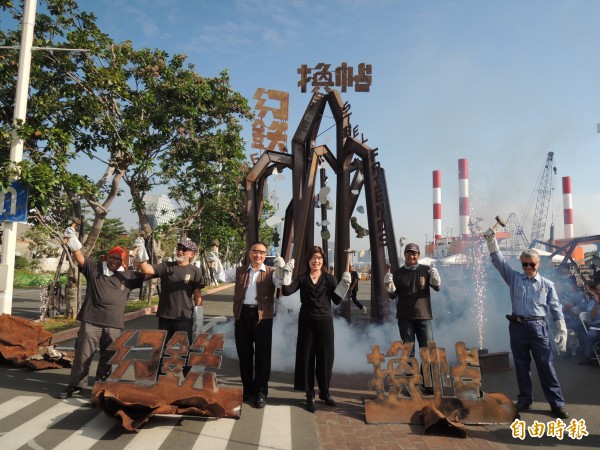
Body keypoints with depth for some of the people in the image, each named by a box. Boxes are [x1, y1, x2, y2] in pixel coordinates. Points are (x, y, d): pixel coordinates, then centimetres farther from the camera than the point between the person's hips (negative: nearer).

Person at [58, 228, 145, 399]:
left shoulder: (128, 276, 9)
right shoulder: (94, 268, 4)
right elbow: (80, 258, -4)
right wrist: (72, 240, -19)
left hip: (114, 324, 2)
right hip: (91, 320, -2)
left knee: (108, 357, 11)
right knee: (83, 354, 5)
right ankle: (75, 385, 19)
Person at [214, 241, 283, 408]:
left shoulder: (271, 272, 3)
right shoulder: (239, 271, 13)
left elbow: (282, 283, -13)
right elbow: (222, 275, 8)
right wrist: (216, 263, -10)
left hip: (263, 316, -3)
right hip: (243, 315, 3)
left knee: (262, 354, 3)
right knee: (244, 353, 12)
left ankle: (261, 392, 16)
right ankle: (247, 388, 28)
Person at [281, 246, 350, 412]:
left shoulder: (329, 278, 3)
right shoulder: (302, 278, 1)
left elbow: (337, 300, -5)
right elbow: (286, 291, -12)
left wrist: (344, 284, -15)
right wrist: (287, 273, -19)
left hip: (325, 322, 1)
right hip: (306, 322, 0)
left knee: (325, 358, 9)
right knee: (306, 358, 4)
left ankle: (324, 392, 28)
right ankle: (310, 395, 17)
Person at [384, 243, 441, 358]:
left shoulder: (426, 270, 4)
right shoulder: (398, 273, 6)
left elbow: (437, 288, 0)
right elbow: (392, 296, 6)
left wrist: (435, 279, -22)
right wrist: (389, 286, -14)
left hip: (423, 315, 0)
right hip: (404, 317, 1)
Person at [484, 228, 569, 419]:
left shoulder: (547, 284, 6)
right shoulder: (514, 278, 6)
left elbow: (556, 309, 4)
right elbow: (498, 261, -2)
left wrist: (562, 331, -2)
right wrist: (491, 240, -12)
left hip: (538, 327, -1)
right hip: (517, 326, 1)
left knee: (546, 365, 0)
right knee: (521, 365, 10)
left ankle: (557, 403, 10)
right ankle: (525, 399, 22)